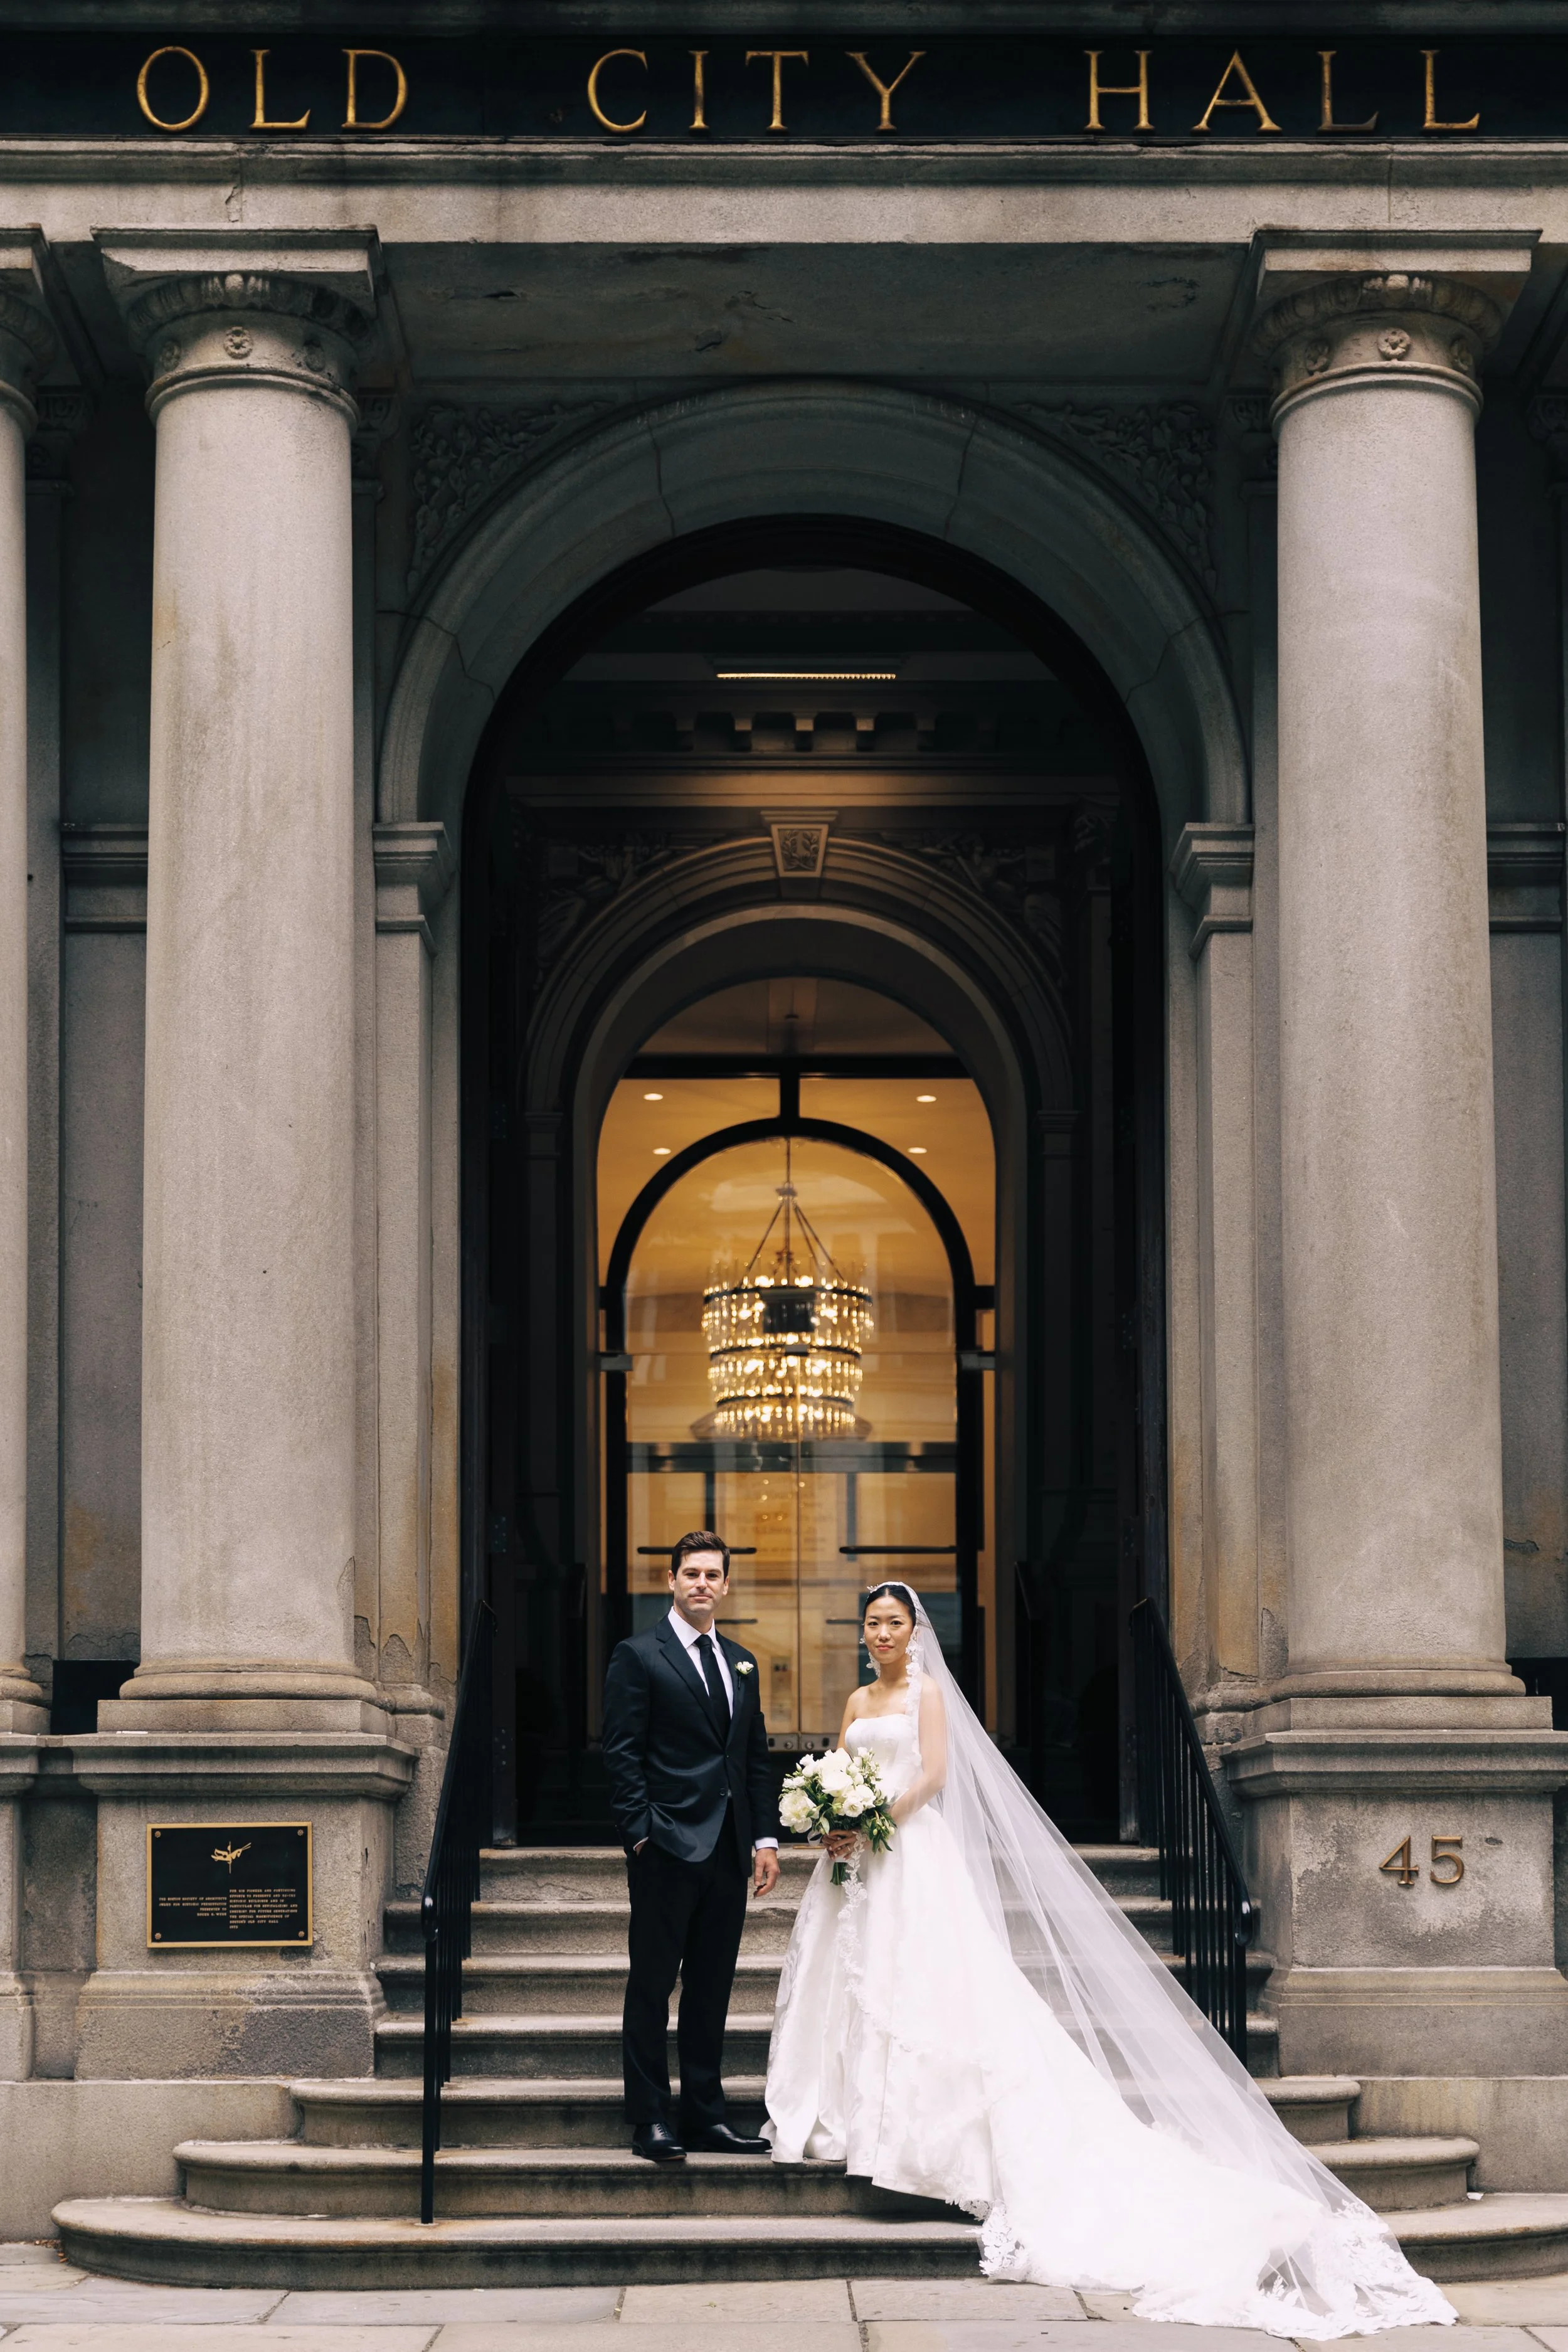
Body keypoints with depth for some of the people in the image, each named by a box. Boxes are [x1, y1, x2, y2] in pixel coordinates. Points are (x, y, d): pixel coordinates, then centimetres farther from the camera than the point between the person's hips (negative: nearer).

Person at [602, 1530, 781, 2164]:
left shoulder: (741, 1662, 16)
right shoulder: (639, 1657, -3)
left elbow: (757, 1757, 17)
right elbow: (623, 1755, -7)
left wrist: (766, 1838, 9)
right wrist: (641, 1835, -14)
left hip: (728, 1850, 6)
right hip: (668, 1847, -6)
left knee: (712, 1988, 10)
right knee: (652, 1987, -1)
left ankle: (705, 2116, 16)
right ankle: (650, 2122, 3)